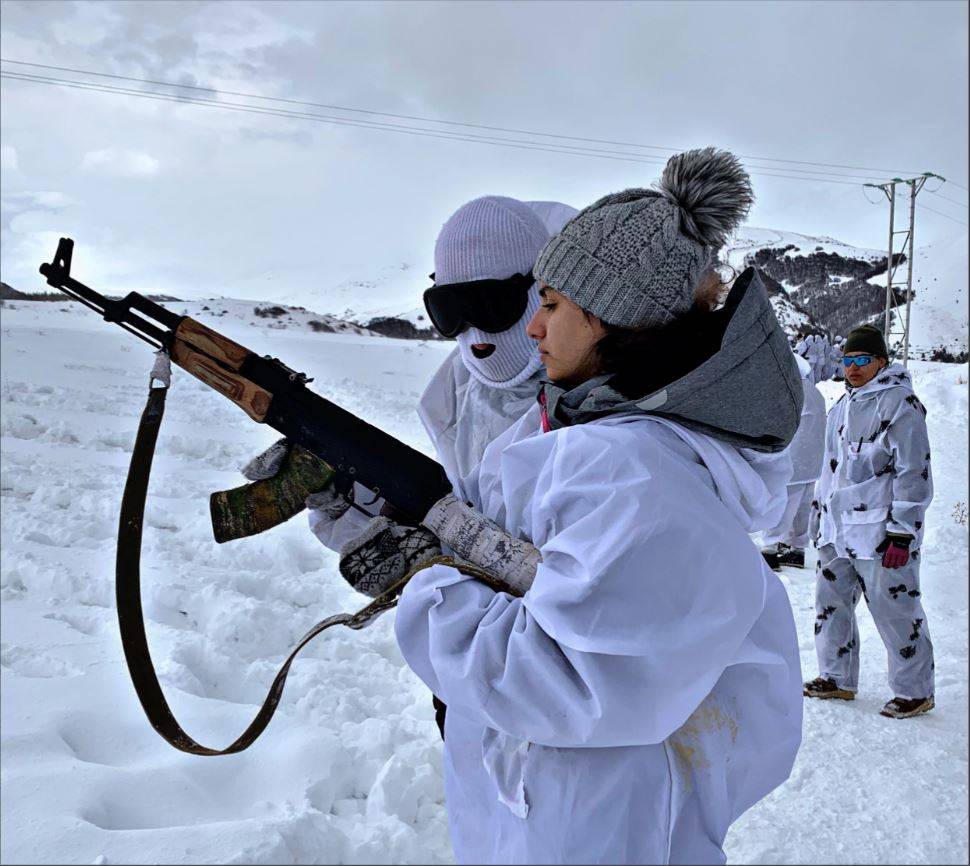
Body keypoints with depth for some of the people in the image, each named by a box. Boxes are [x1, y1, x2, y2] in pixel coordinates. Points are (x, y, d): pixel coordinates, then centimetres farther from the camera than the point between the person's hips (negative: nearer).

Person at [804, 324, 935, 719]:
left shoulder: (900, 403, -10)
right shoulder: (843, 407, 15)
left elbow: (913, 473, -14)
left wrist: (902, 533, -17)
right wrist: (819, 518, 22)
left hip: (880, 534, -8)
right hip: (837, 531, 8)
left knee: (895, 611, 0)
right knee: (831, 603, 13)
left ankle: (915, 691, 16)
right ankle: (837, 678, 28)